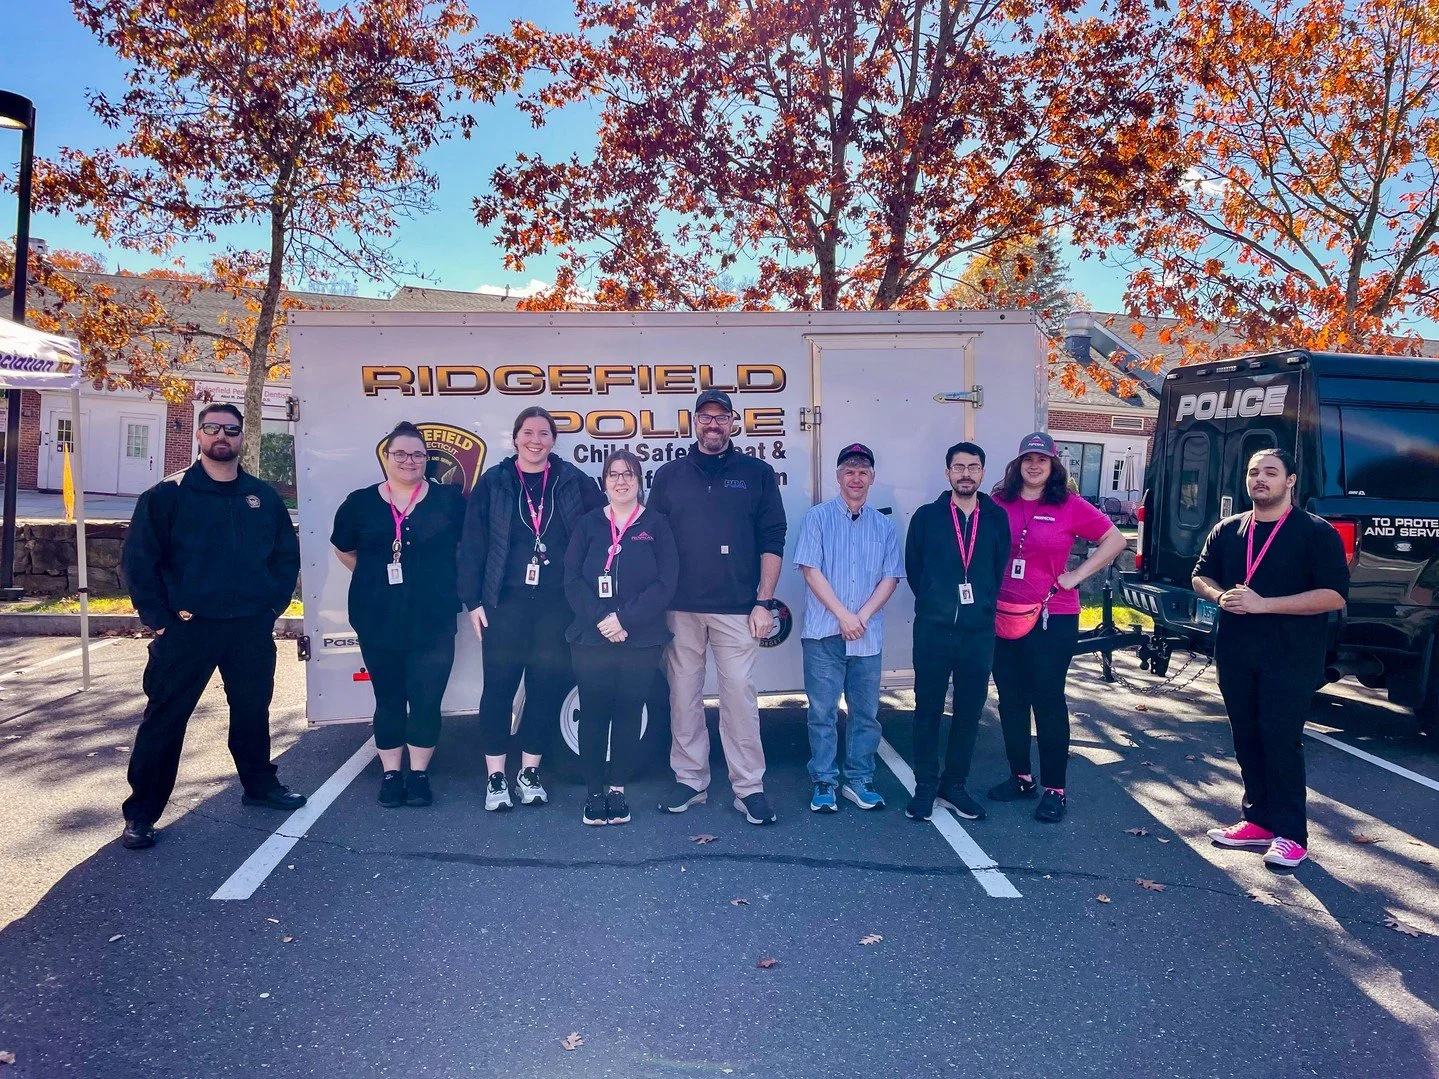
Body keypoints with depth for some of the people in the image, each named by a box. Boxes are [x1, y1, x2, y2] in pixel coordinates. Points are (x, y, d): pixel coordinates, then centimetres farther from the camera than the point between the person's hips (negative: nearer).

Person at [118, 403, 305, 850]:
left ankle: (260, 784, 34)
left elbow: (287, 555, 13)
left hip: (252, 629, 3)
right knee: (164, 718, 2)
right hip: (187, 628, -3)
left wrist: (275, 605, 4)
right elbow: (138, 560, -5)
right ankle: (141, 812, 13)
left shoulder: (263, 497, 7)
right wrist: (159, 619, -9)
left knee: (253, 711, 15)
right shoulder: (168, 494, -3)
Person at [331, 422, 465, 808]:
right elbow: (343, 549, 18)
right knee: (389, 699, 10)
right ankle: (391, 774, 22)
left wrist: (442, 581, 3)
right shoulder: (360, 503, 4)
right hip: (378, 622, 1)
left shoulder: (449, 500, -1)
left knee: (426, 700, 2)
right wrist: (376, 577, 10)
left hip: (433, 621, -1)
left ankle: (419, 774, 17)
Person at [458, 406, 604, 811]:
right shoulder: (493, 483, 3)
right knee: (499, 687, 1)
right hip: (505, 603, -1)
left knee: (547, 688, 6)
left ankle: (530, 772, 21)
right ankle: (496, 778, 13)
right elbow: (472, 544, 2)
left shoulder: (575, 483, 4)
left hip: (557, 606, 1)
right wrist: (473, 600, -3)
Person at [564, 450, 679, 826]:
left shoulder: (656, 525, 3)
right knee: (593, 713, 2)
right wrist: (601, 619, -14)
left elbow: (665, 583, -6)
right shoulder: (589, 524, 8)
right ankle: (594, 793, 12)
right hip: (591, 638, 1)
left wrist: (625, 620, -14)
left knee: (628, 713, 4)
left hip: (641, 640, -1)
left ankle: (617, 791, 16)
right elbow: (572, 579, 0)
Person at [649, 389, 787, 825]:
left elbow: (772, 541, 3)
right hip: (681, 608, 2)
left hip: (737, 608, -2)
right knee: (684, 696, 8)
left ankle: (749, 788, 7)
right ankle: (690, 780, 20)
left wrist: (764, 602, -4)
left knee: (740, 695, -2)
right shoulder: (669, 475, 10)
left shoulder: (757, 474, 5)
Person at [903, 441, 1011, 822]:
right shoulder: (926, 517, 1)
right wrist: (934, 603, 7)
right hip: (933, 630, -1)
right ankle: (925, 787, 17)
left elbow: (1001, 570, 9)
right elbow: (913, 568, 6)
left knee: (969, 712, 9)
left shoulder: (997, 518, 5)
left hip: (979, 631, 2)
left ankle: (955, 785, 24)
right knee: (928, 709, 5)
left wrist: (983, 605, 5)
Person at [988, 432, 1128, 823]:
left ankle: (1054, 790, 13)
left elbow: (1115, 540, 0)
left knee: (1048, 699, 2)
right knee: (1011, 699, 11)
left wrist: (1077, 576, -6)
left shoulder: (1069, 506, -4)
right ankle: (1020, 777, 26)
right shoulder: (999, 504, 3)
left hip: (1053, 618, -3)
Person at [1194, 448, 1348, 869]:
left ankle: (1290, 834, 4)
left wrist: (1263, 604, -21)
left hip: (1289, 658, -5)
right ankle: (1259, 820, 22)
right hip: (1235, 655, 5)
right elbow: (1201, 577, 16)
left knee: (1281, 740, -7)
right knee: (1247, 739, 10)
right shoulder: (1228, 530, 11)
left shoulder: (1316, 533, -5)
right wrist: (1221, 596, -8)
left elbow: (1335, 596, -13)